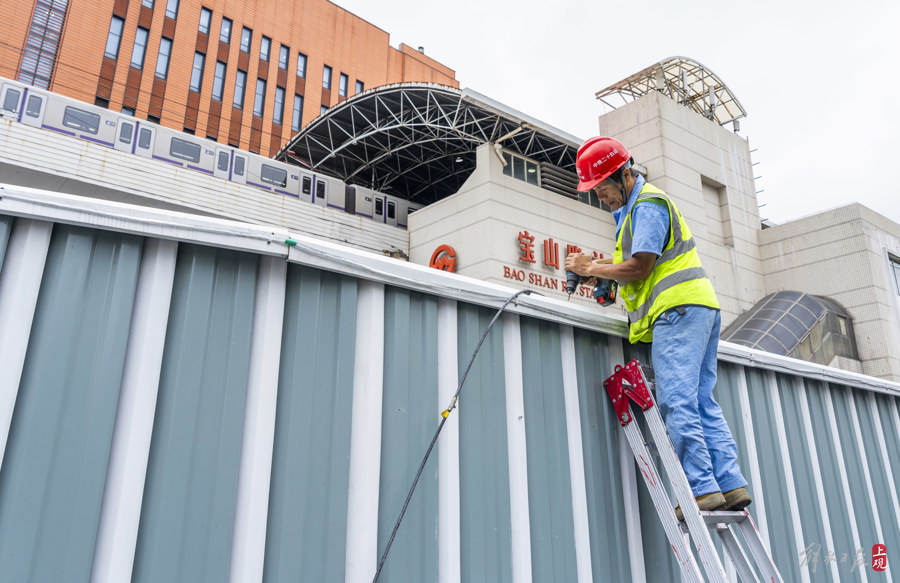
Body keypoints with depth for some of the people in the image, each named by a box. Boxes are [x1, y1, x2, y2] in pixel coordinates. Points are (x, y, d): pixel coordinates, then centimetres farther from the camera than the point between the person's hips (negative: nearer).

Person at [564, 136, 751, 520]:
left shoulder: (647, 205, -6)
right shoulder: (633, 207, 26)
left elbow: (639, 267, -14)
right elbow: (649, 263, 27)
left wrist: (591, 268, -3)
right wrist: (605, 274, 11)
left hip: (679, 308, -11)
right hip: (698, 308, 11)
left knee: (676, 402, -13)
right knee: (701, 402, 6)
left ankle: (703, 488, -11)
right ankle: (731, 485, 5)